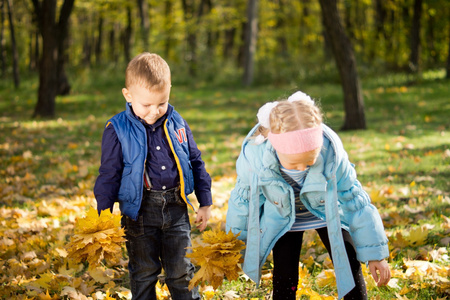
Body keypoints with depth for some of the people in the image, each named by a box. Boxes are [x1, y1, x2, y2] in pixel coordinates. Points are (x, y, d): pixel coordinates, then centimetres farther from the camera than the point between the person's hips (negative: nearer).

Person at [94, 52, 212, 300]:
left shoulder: (177, 124, 2)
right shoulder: (117, 130, -7)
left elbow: (196, 163, 12)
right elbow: (108, 175, -4)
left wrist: (205, 203, 12)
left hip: (176, 208, 2)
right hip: (139, 211, -2)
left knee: (181, 270, 7)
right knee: (144, 273, 9)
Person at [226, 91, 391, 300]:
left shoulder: (330, 149, -35)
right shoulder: (253, 156, -34)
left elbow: (352, 198, -19)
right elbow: (244, 202, -12)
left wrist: (374, 252, -13)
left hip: (327, 211, 0)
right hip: (282, 218, 0)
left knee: (350, 268, -2)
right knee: (284, 277, -8)